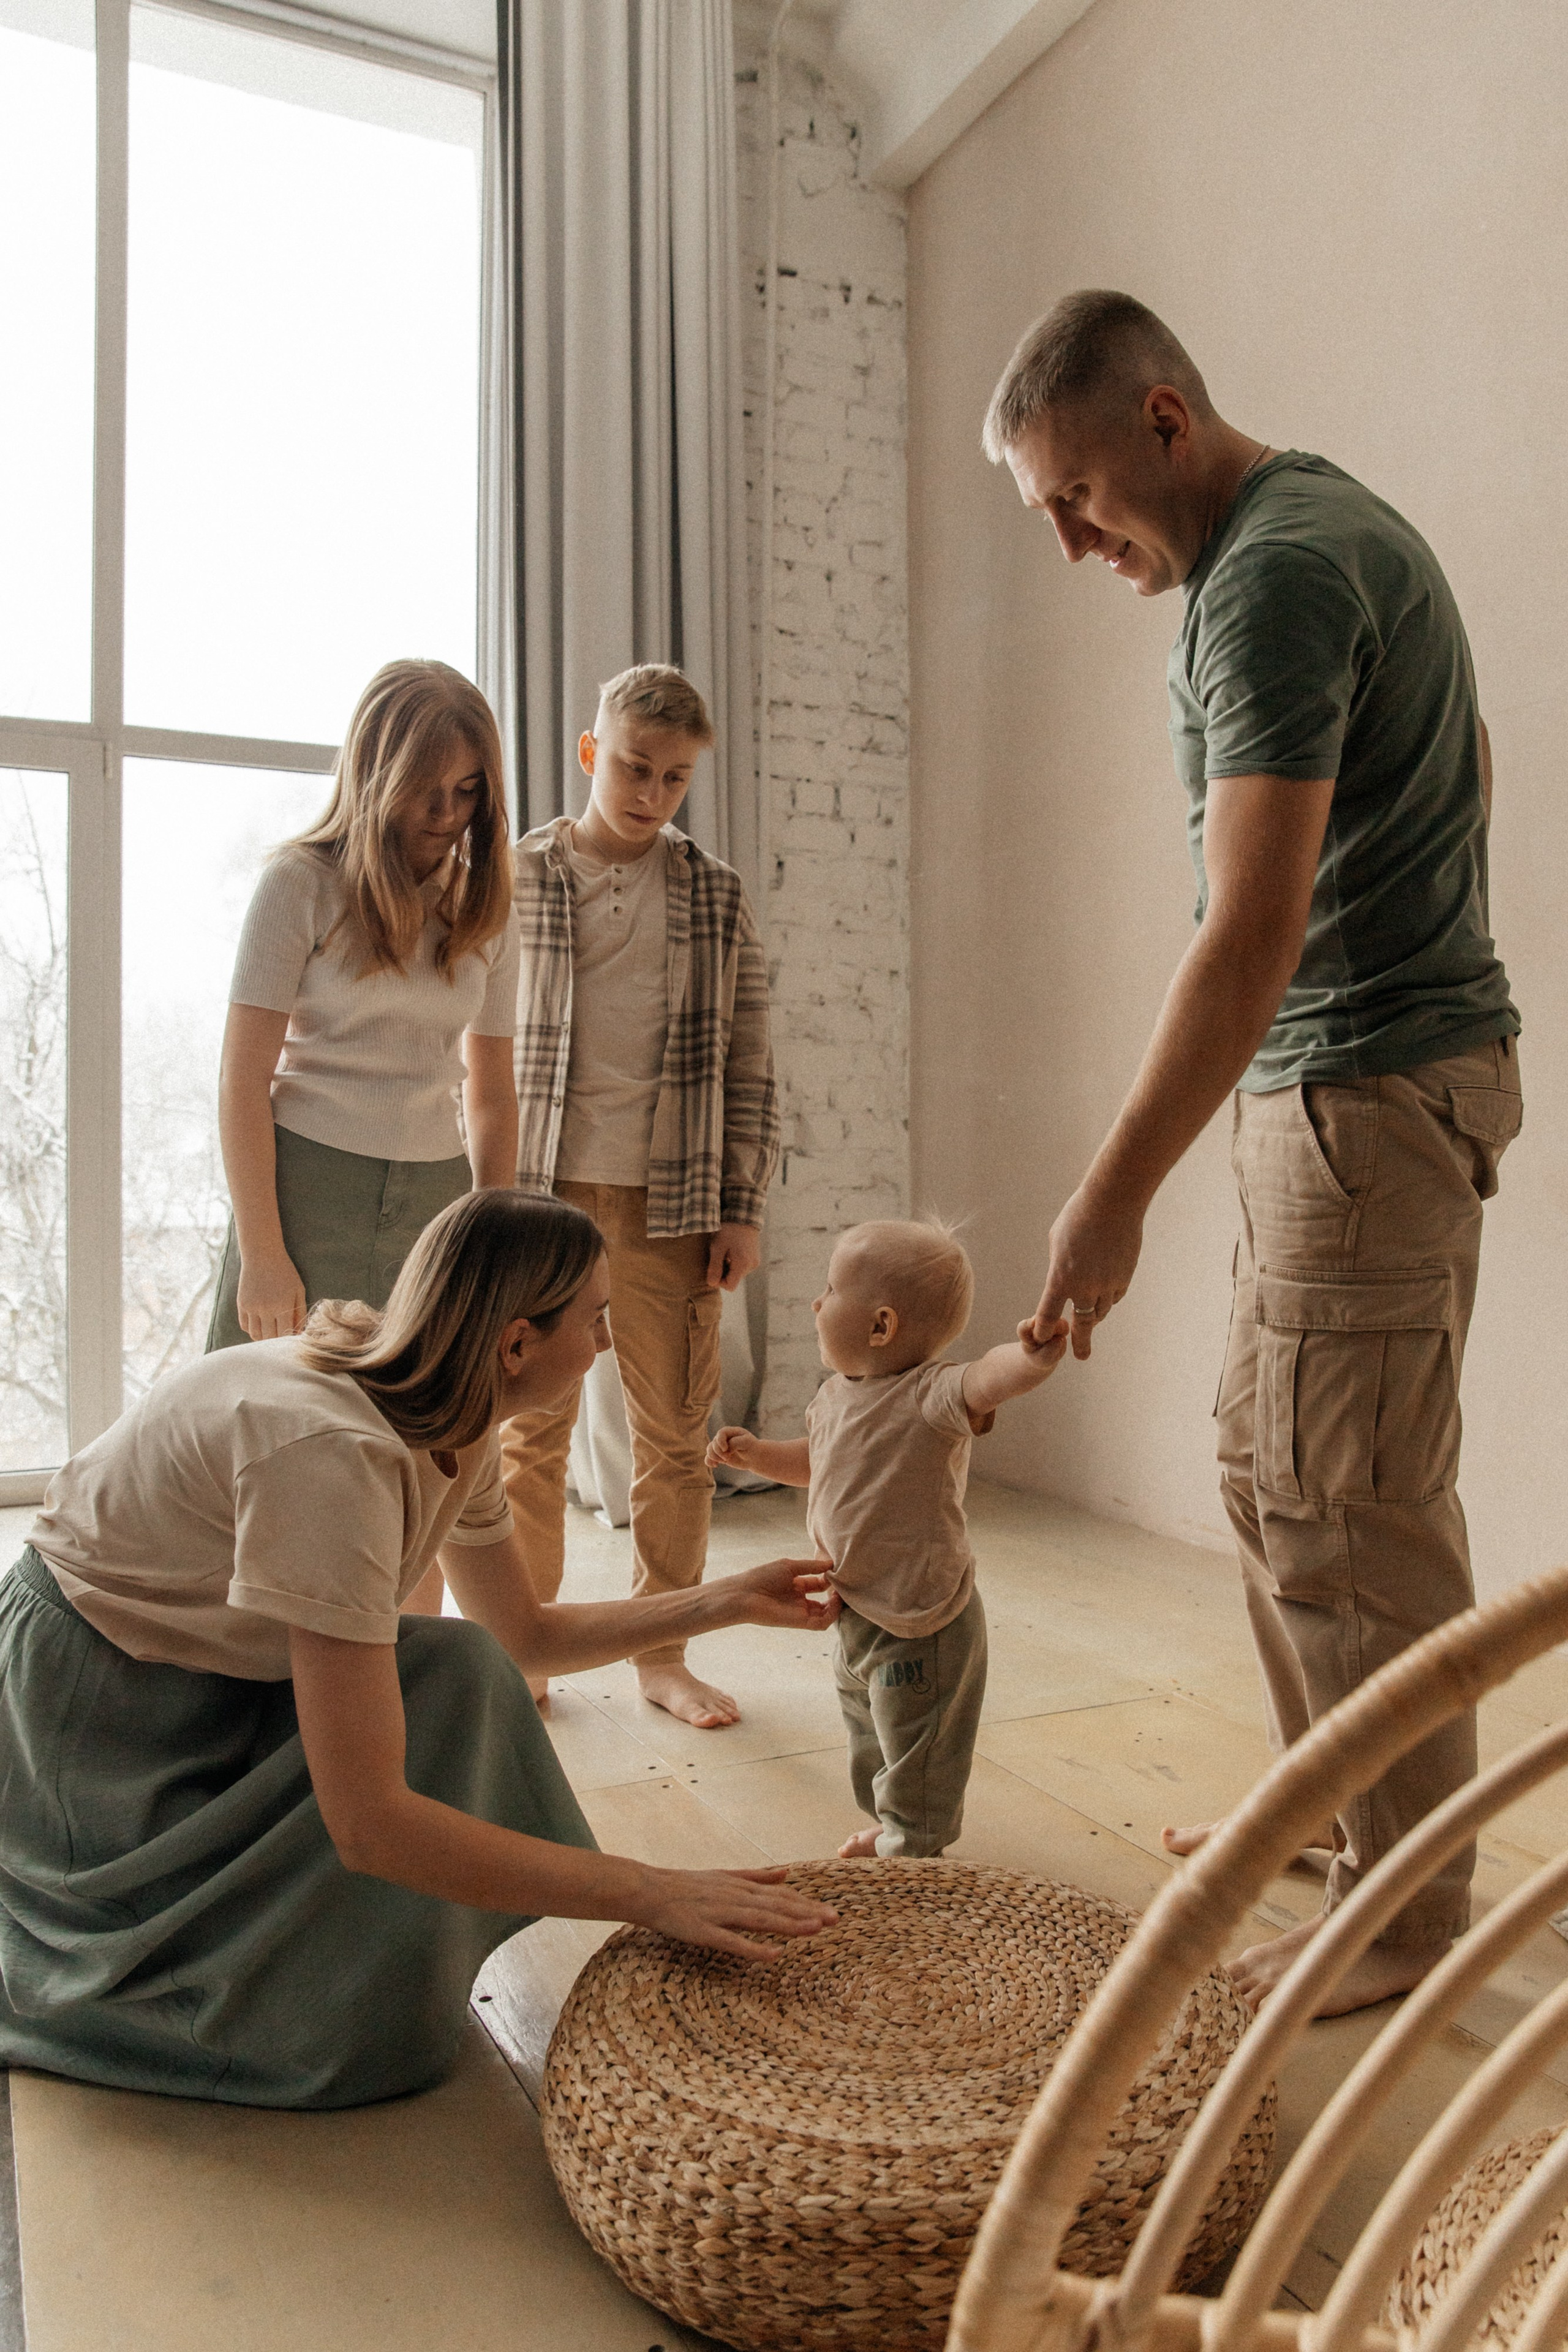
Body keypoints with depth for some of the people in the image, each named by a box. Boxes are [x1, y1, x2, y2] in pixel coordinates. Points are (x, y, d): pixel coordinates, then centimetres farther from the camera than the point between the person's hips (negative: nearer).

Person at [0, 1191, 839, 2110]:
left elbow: (526, 1635, 9)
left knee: (454, 1670, -9)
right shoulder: (334, 1450, -35)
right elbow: (368, 1824, -35)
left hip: (215, 1671, 8)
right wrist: (651, 1892, -32)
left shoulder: (458, 1427, -8)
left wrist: (722, 1602, 1)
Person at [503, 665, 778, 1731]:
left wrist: (743, 1207, 1)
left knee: (677, 1439, 7)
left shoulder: (718, 896, 7)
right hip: (539, 1197, -1)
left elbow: (749, 1066, 7)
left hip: (670, 1206, 1)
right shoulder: (517, 881, 3)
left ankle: (663, 1651, 22)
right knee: (532, 1434, 6)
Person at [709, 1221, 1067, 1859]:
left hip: (920, 1626, -9)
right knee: (868, 1734, 28)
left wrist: (1034, 1355, -68)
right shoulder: (835, 1393, -1)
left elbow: (985, 1380, -48)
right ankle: (889, 1827, 51)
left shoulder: (928, 1395, -27)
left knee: (916, 1754, 12)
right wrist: (758, 1453, 4)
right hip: (857, 1614, 9)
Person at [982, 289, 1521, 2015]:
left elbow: (1254, 930, -25)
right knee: (1265, 1467, 16)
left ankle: (1410, 1913, 13)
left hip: (1369, 1087, -10)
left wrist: (1115, 1194, -25)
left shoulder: (1273, 577, -16)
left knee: (1349, 1514, -3)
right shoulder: (1332, 521, 18)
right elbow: (1467, 773, 26)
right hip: (1328, 1084, 10)